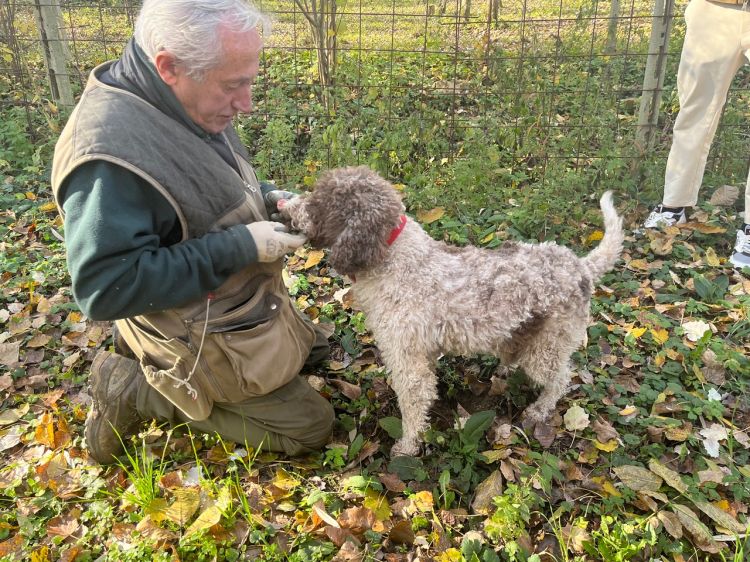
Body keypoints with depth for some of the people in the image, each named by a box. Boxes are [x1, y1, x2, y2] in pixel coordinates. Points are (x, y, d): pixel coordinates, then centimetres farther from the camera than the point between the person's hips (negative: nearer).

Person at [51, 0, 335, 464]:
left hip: (242, 301, 9)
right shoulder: (109, 152, -31)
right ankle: (137, 390, 4)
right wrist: (241, 246, -30)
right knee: (310, 425, 3)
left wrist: (264, 199, -7)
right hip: (206, 337, -9)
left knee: (314, 349, 28)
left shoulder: (185, 103, -4)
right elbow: (106, 288, -30)